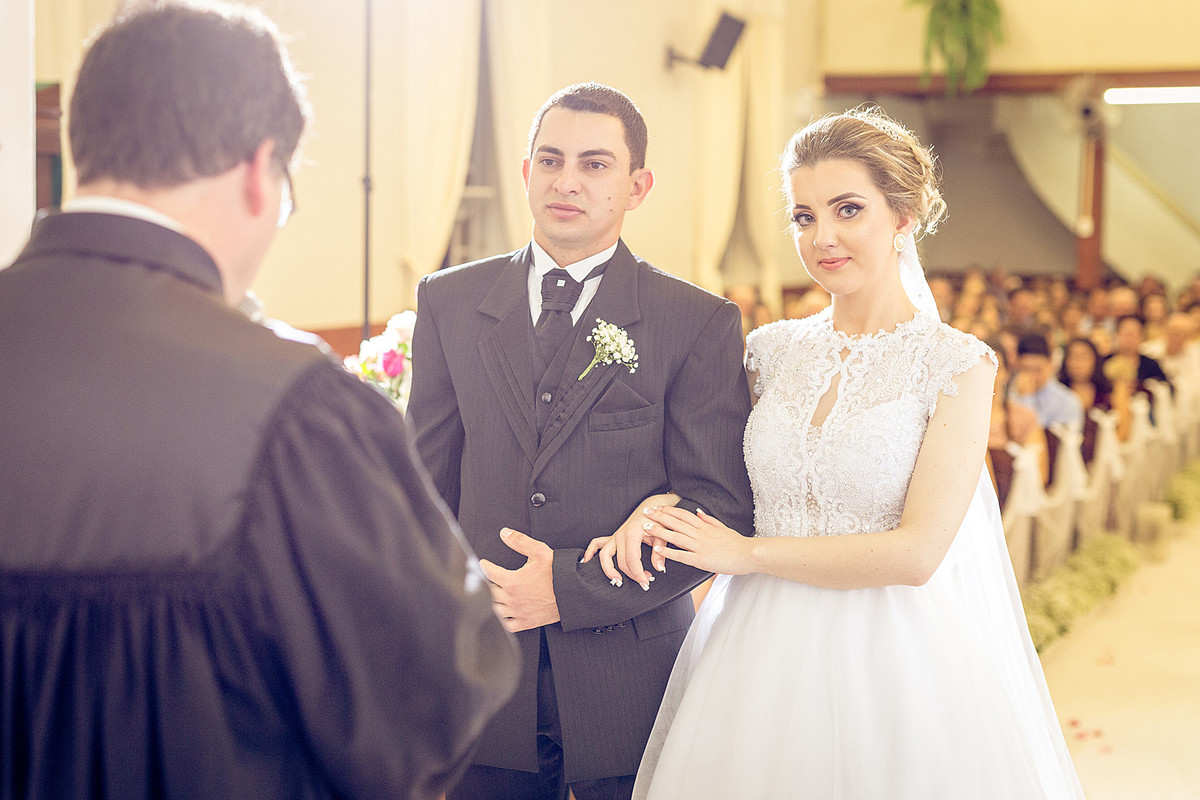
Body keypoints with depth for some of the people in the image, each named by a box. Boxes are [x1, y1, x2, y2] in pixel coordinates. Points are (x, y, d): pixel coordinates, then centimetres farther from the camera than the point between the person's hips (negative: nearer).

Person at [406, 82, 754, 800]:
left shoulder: (702, 323, -3)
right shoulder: (449, 302, 6)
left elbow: (723, 512, -8)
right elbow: (427, 484, 9)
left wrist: (572, 588, -14)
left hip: (631, 686, -2)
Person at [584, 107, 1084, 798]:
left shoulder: (957, 365, -8)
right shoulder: (774, 351, 6)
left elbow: (916, 552, -15)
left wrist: (745, 554, -11)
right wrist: (660, 507, -6)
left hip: (890, 662, -4)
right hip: (763, 653, 4)